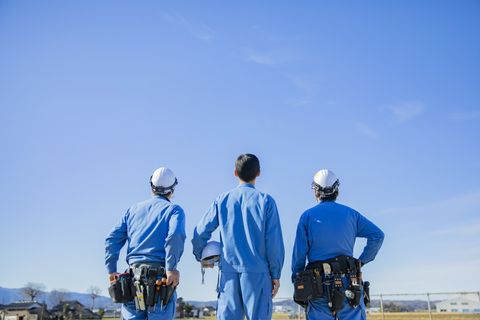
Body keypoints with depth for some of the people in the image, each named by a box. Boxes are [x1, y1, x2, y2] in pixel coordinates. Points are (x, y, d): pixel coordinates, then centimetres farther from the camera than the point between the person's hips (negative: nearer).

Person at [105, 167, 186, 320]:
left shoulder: (133, 209, 18)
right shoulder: (174, 210, 5)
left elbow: (113, 238, 11)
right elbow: (175, 235, -16)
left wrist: (112, 270, 12)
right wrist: (171, 268, -16)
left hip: (133, 275, 4)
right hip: (159, 277, -4)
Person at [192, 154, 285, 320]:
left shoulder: (222, 200, 5)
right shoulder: (265, 200, -2)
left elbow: (200, 233, 4)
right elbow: (274, 241, -5)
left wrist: (200, 256, 22)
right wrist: (276, 274, 2)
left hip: (228, 272, 3)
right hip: (258, 273, -2)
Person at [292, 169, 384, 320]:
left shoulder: (307, 216, 3)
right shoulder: (350, 213, 8)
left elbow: (299, 251, -1)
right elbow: (377, 235, 4)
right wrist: (362, 261, 9)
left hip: (319, 282, -1)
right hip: (348, 280, 1)